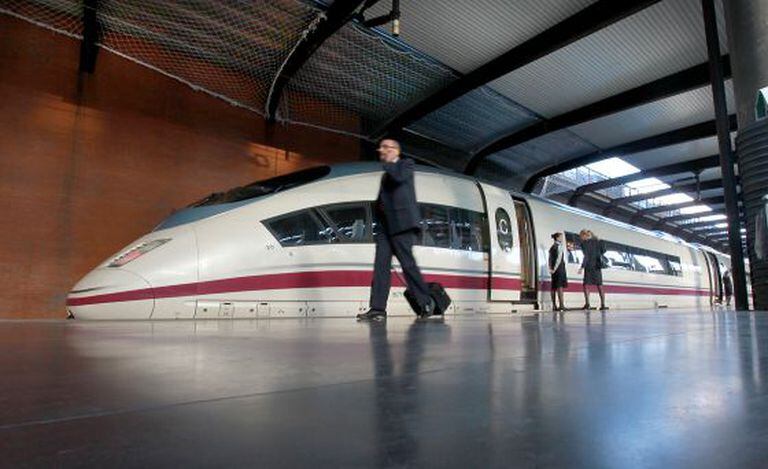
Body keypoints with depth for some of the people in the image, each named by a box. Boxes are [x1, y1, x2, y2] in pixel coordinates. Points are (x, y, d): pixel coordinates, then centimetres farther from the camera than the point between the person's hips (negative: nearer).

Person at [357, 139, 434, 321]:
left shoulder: (407, 164, 7)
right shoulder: (386, 174, 27)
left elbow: (398, 177, -14)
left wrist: (388, 162, 0)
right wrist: (379, 206, 10)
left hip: (401, 224, -7)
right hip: (385, 225, 7)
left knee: (408, 264, -7)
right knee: (381, 265, -4)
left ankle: (426, 302, 7)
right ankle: (378, 308, -6)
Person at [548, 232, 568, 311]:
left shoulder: (552, 247, 15)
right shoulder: (559, 246, -7)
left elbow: (550, 259, 8)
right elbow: (559, 258, -15)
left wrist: (550, 268, 3)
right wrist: (555, 268, -13)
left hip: (553, 269, 7)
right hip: (559, 268, -7)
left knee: (554, 287, 6)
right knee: (560, 286, -10)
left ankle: (554, 306, 7)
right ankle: (561, 305, -14)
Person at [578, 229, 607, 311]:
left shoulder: (584, 244, -9)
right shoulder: (597, 241, 6)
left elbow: (586, 256, -16)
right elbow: (603, 251, 14)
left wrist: (582, 267, -16)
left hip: (589, 266, -5)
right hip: (597, 265, 5)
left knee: (586, 285, 0)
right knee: (599, 286, 10)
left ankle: (587, 304, -14)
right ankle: (603, 304, 8)